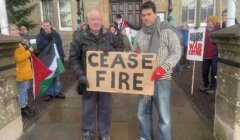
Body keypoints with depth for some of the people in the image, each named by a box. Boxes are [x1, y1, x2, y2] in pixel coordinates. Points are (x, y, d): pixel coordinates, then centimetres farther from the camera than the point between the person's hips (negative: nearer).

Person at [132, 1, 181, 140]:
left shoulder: (167, 30, -9)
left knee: (164, 116, 3)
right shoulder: (140, 33, 7)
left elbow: (177, 52, -11)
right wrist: (135, 53, -8)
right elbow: (134, 51, 17)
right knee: (143, 112, 17)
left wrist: (163, 68, -24)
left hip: (161, 80, -5)